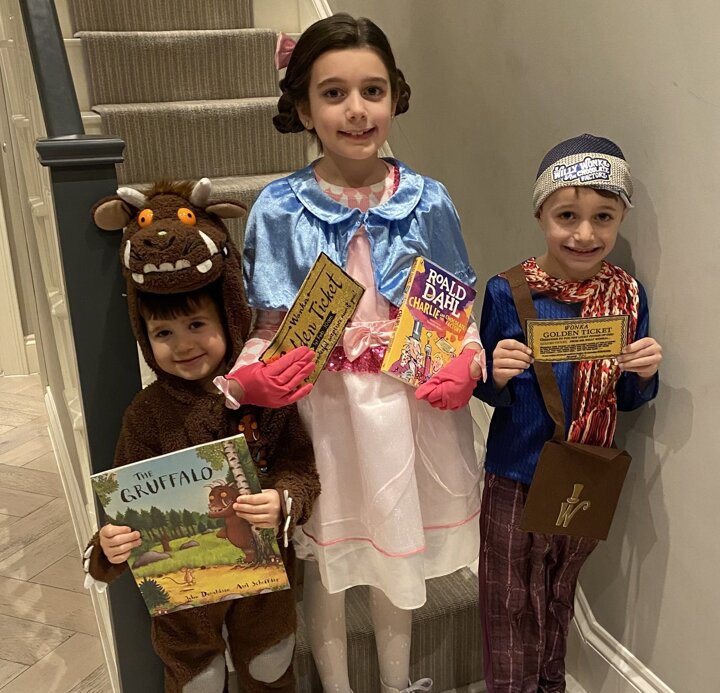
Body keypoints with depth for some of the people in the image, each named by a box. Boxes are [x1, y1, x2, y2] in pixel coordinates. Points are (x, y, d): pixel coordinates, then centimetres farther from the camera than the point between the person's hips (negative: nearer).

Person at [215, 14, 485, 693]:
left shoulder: (427, 202, -4)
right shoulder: (280, 209, -9)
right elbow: (271, 327, -5)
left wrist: (466, 364, -14)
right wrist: (253, 374, -26)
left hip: (409, 401, 2)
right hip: (320, 405, -1)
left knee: (397, 547, 20)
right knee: (324, 555, 15)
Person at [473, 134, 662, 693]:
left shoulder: (628, 294, -6)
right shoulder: (508, 292, -15)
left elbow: (625, 400, 4)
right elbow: (487, 391, -6)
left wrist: (644, 375, -17)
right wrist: (498, 376, -27)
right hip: (515, 479, -3)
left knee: (559, 601, 25)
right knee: (512, 610, 13)